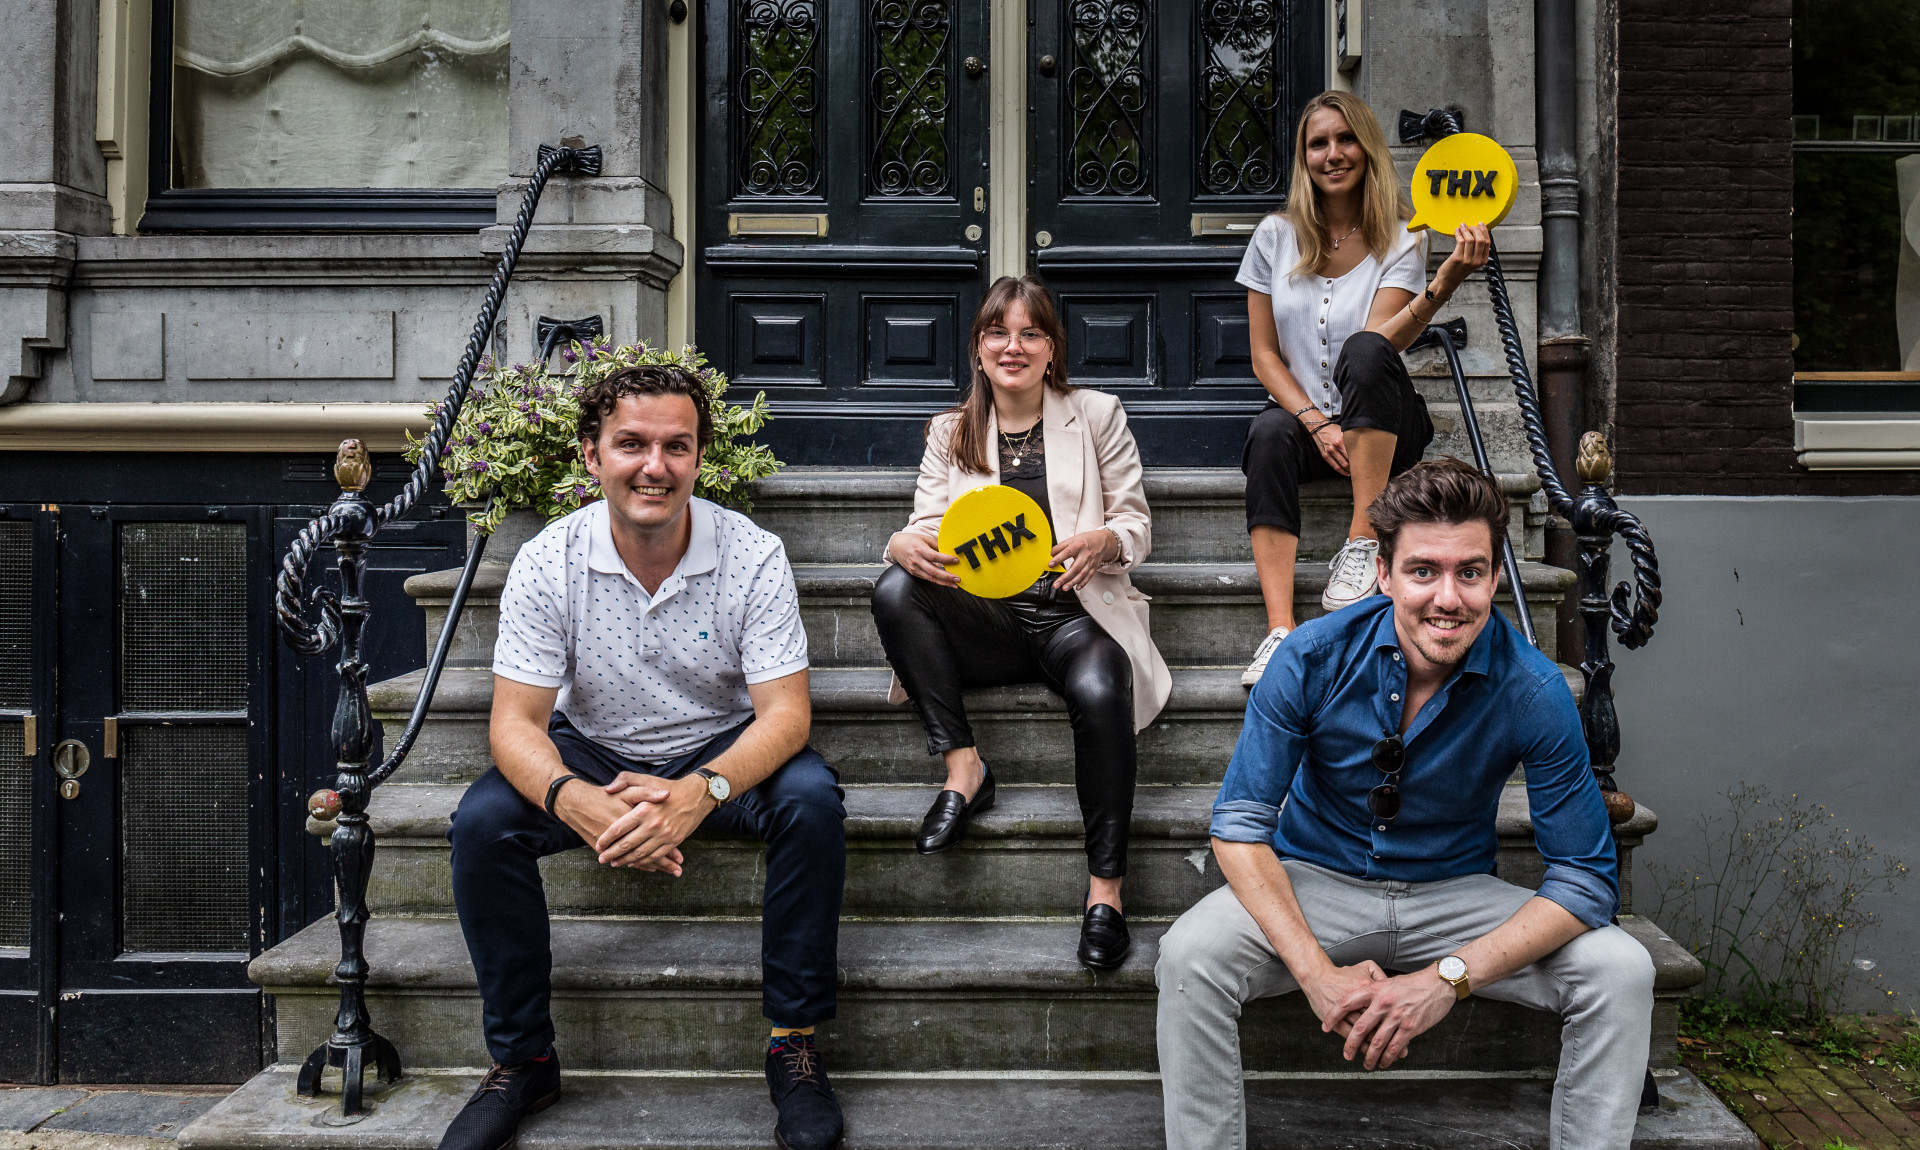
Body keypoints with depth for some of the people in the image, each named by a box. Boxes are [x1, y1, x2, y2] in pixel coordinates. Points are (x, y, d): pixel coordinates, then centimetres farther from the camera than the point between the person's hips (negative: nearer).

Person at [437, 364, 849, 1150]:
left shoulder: (752, 556, -17)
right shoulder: (548, 562, -15)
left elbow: (785, 711, -21)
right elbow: (516, 721, -17)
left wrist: (699, 792, -42)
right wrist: (574, 800, -41)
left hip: (721, 752, -1)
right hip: (592, 754, 1)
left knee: (811, 799, -30)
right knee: (483, 820, -25)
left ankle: (794, 1043, -13)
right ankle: (521, 1061, -5)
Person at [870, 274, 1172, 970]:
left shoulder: (1097, 416, 10)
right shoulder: (949, 432, 15)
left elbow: (1136, 523, 8)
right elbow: (926, 528, 7)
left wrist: (1104, 541, -17)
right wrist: (907, 546, -20)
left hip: (1077, 616, -2)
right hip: (986, 620, 2)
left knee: (1099, 691, -36)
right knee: (893, 591, -27)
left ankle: (1105, 887, -25)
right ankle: (962, 768, -23)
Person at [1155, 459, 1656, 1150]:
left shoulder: (1533, 691, -17)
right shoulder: (1314, 658, -17)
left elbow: (1586, 879, -15)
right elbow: (1241, 822, -14)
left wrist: (1448, 979, -28)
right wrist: (1318, 973, -28)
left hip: (1457, 893, 1)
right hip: (1315, 883, -1)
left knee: (1621, 971, -21)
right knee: (1191, 954, -29)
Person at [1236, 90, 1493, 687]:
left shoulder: (1401, 240, 0)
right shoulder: (1275, 236, 5)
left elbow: (1382, 341, -17)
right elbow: (1264, 354, 2)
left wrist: (1445, 283, -34)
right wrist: (1315, 422, -13)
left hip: (1380, 429, -1)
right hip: (1299, 417, 1)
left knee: (1363, 350, -34)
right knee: (1270, 435, -35)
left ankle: (1362, 547, -32)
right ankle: (1280, 631, -45)